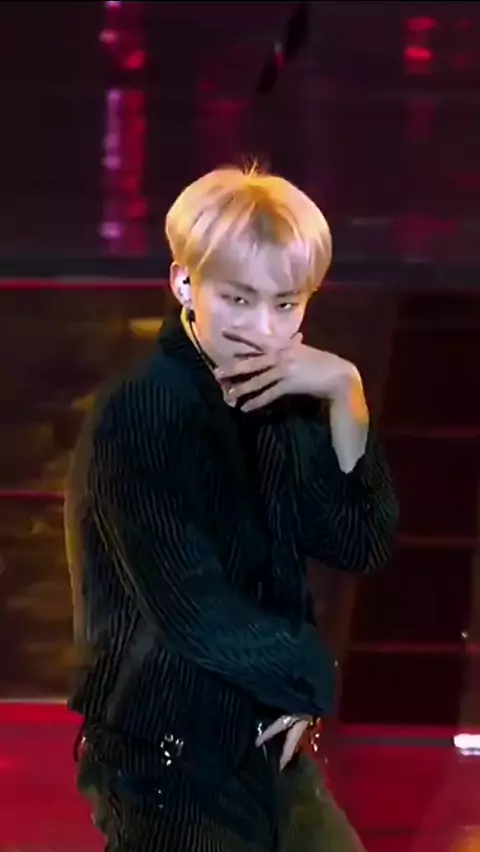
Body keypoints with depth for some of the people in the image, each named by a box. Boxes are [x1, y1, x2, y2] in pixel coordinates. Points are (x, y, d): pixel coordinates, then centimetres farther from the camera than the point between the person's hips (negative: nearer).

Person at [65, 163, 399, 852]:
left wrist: (345, 395, -11)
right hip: (168, 765, -7)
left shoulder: (284, 403, 3)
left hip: (267, 742, 8)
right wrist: (312, 676, -7)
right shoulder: (139, 417, -20)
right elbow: (193, 610, -22)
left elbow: (360, 546, 0)